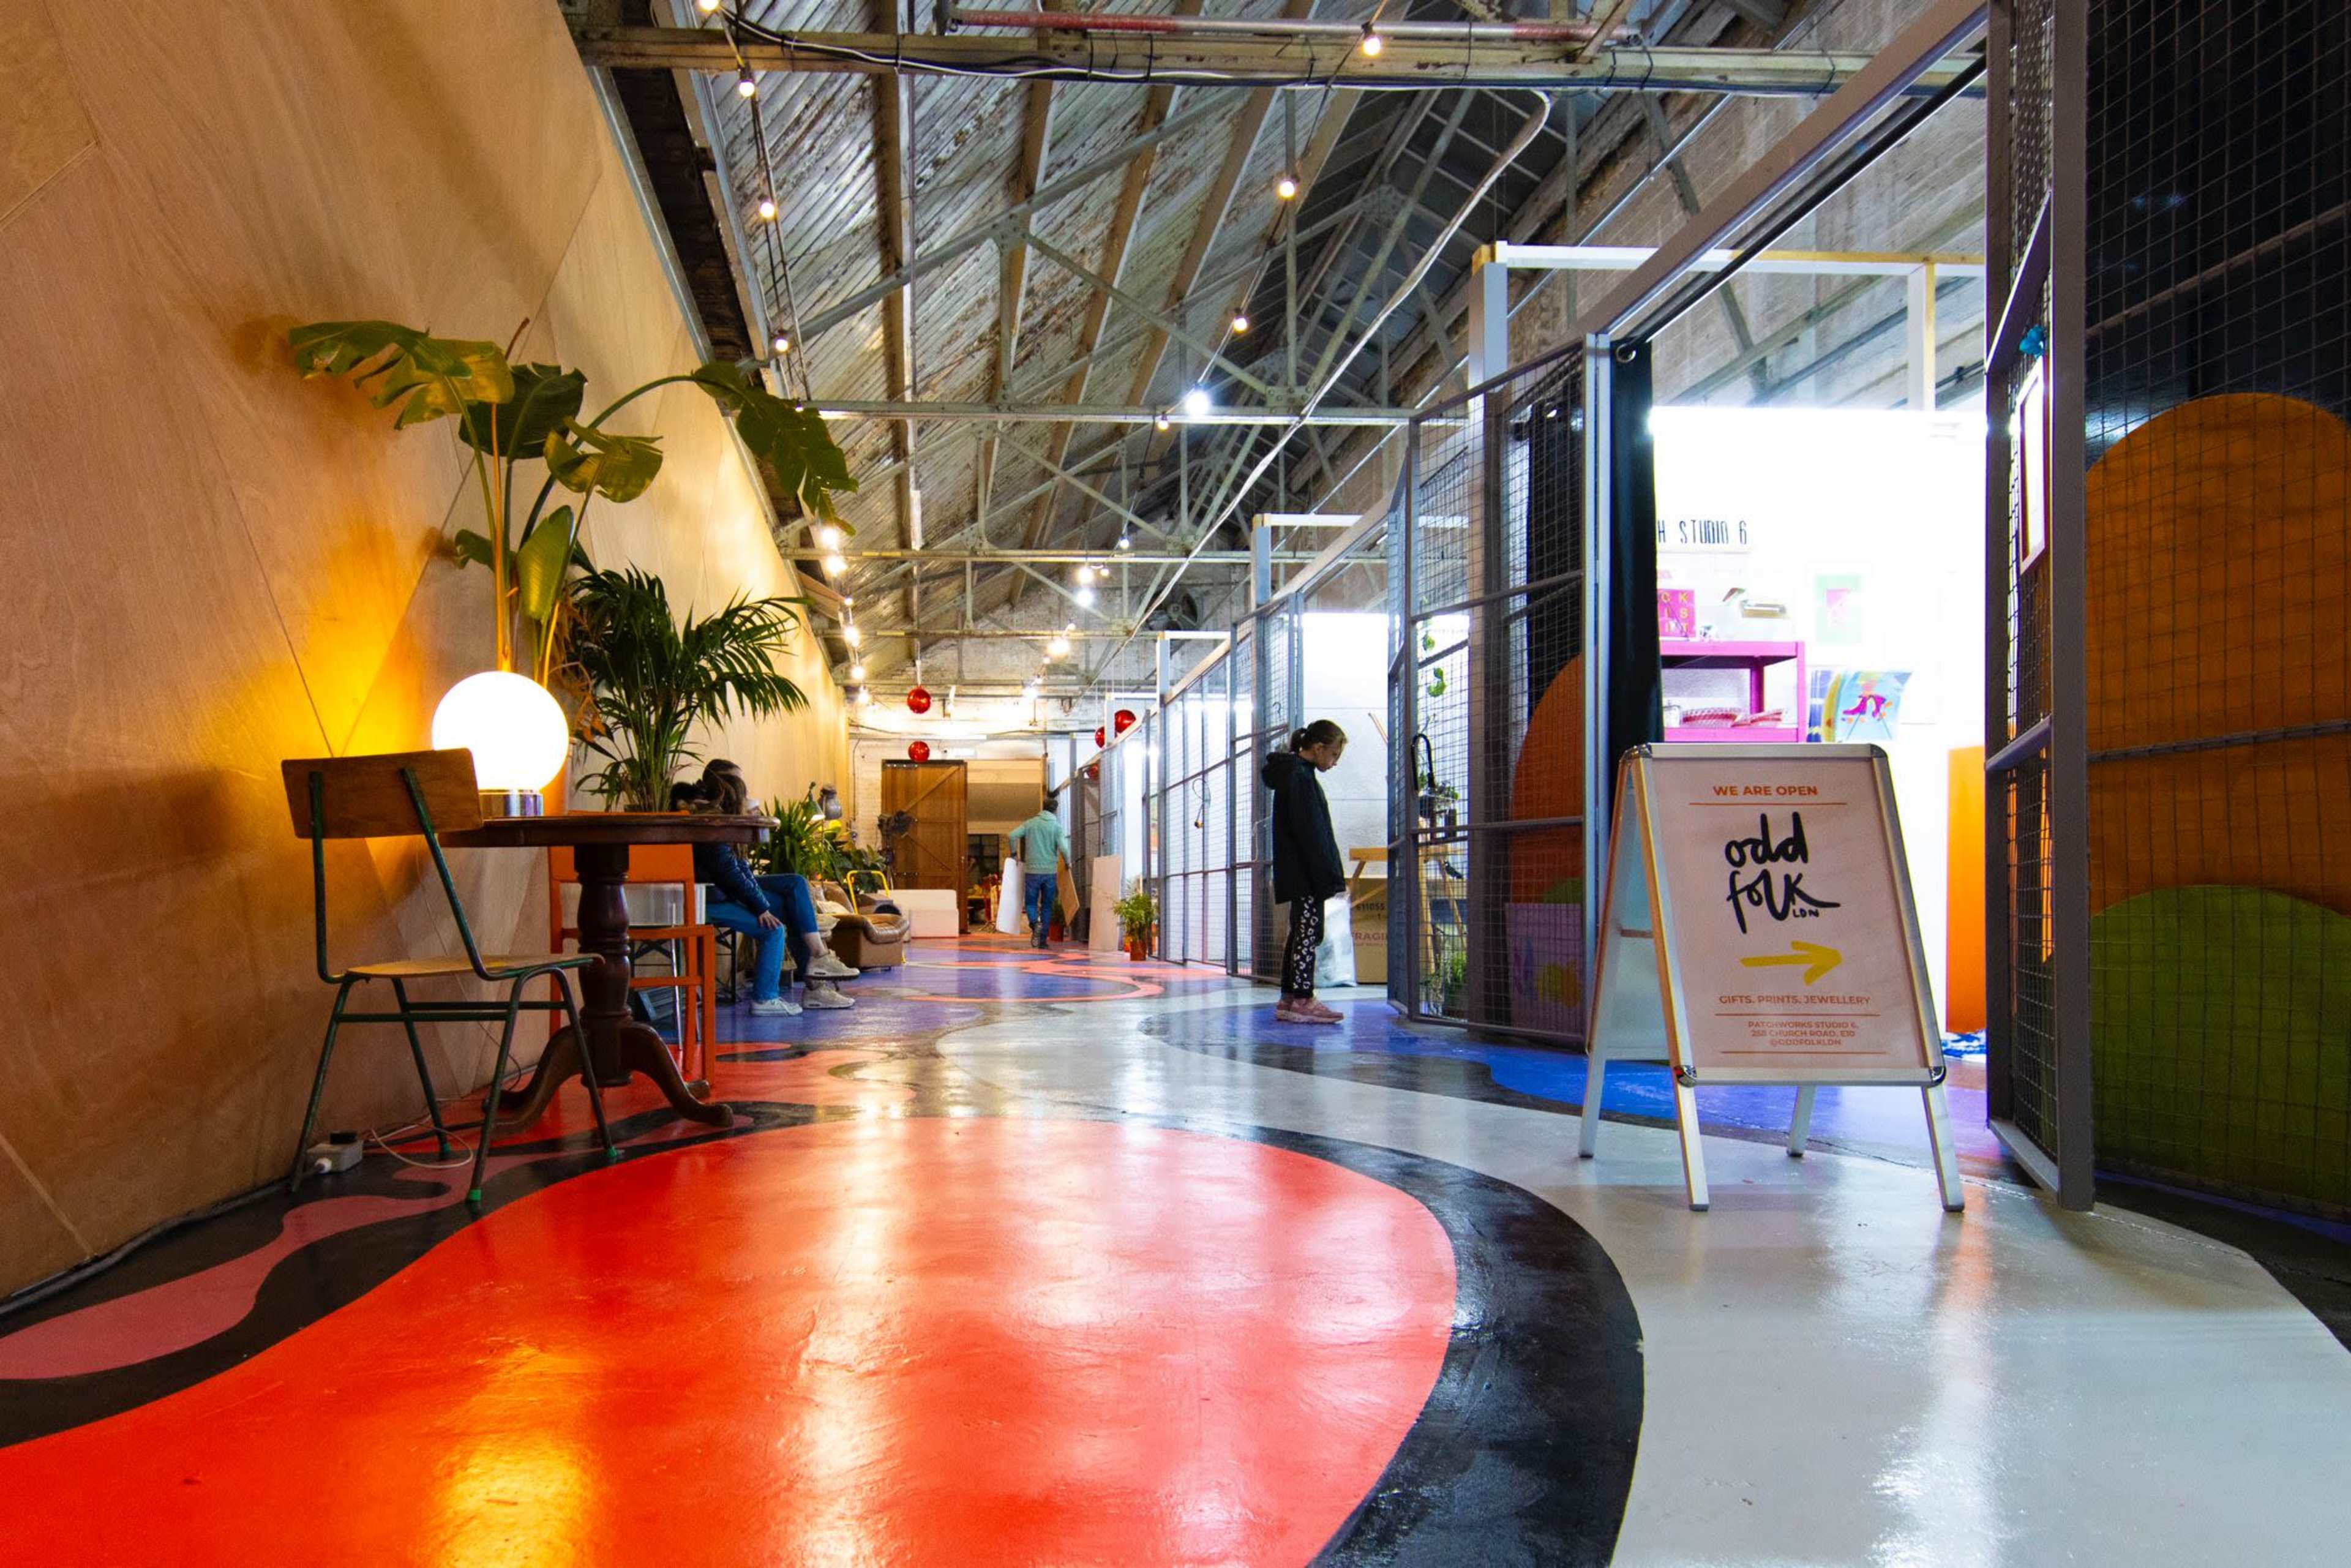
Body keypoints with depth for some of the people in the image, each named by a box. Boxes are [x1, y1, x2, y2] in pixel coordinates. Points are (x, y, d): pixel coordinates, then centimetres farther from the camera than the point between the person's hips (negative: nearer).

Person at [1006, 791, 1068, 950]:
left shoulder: (1030, 823, 3)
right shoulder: (1056, 826, -2)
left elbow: (1012, 836, -6)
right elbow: (1063, 848, -12)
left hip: (1032, 871, 0)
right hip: (1050, 871, 0)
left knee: (1031, 902, 11)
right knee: (1047, 906, 10)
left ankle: (1035, 924, -19)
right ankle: (1043, 939, 8)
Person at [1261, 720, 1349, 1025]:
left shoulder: (1298, 774, 19)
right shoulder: (1299, 776, -14)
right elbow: (1309, 831, -20)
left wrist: (1329, 874, 19)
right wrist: (1327, 875, -19)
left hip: (1299, 875, 11)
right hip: (1306, 874, -11)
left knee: (1301, 934, 12)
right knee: (1309, 933, -7)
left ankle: (1289, 1000, 15)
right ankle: (1302, 1000, -5)